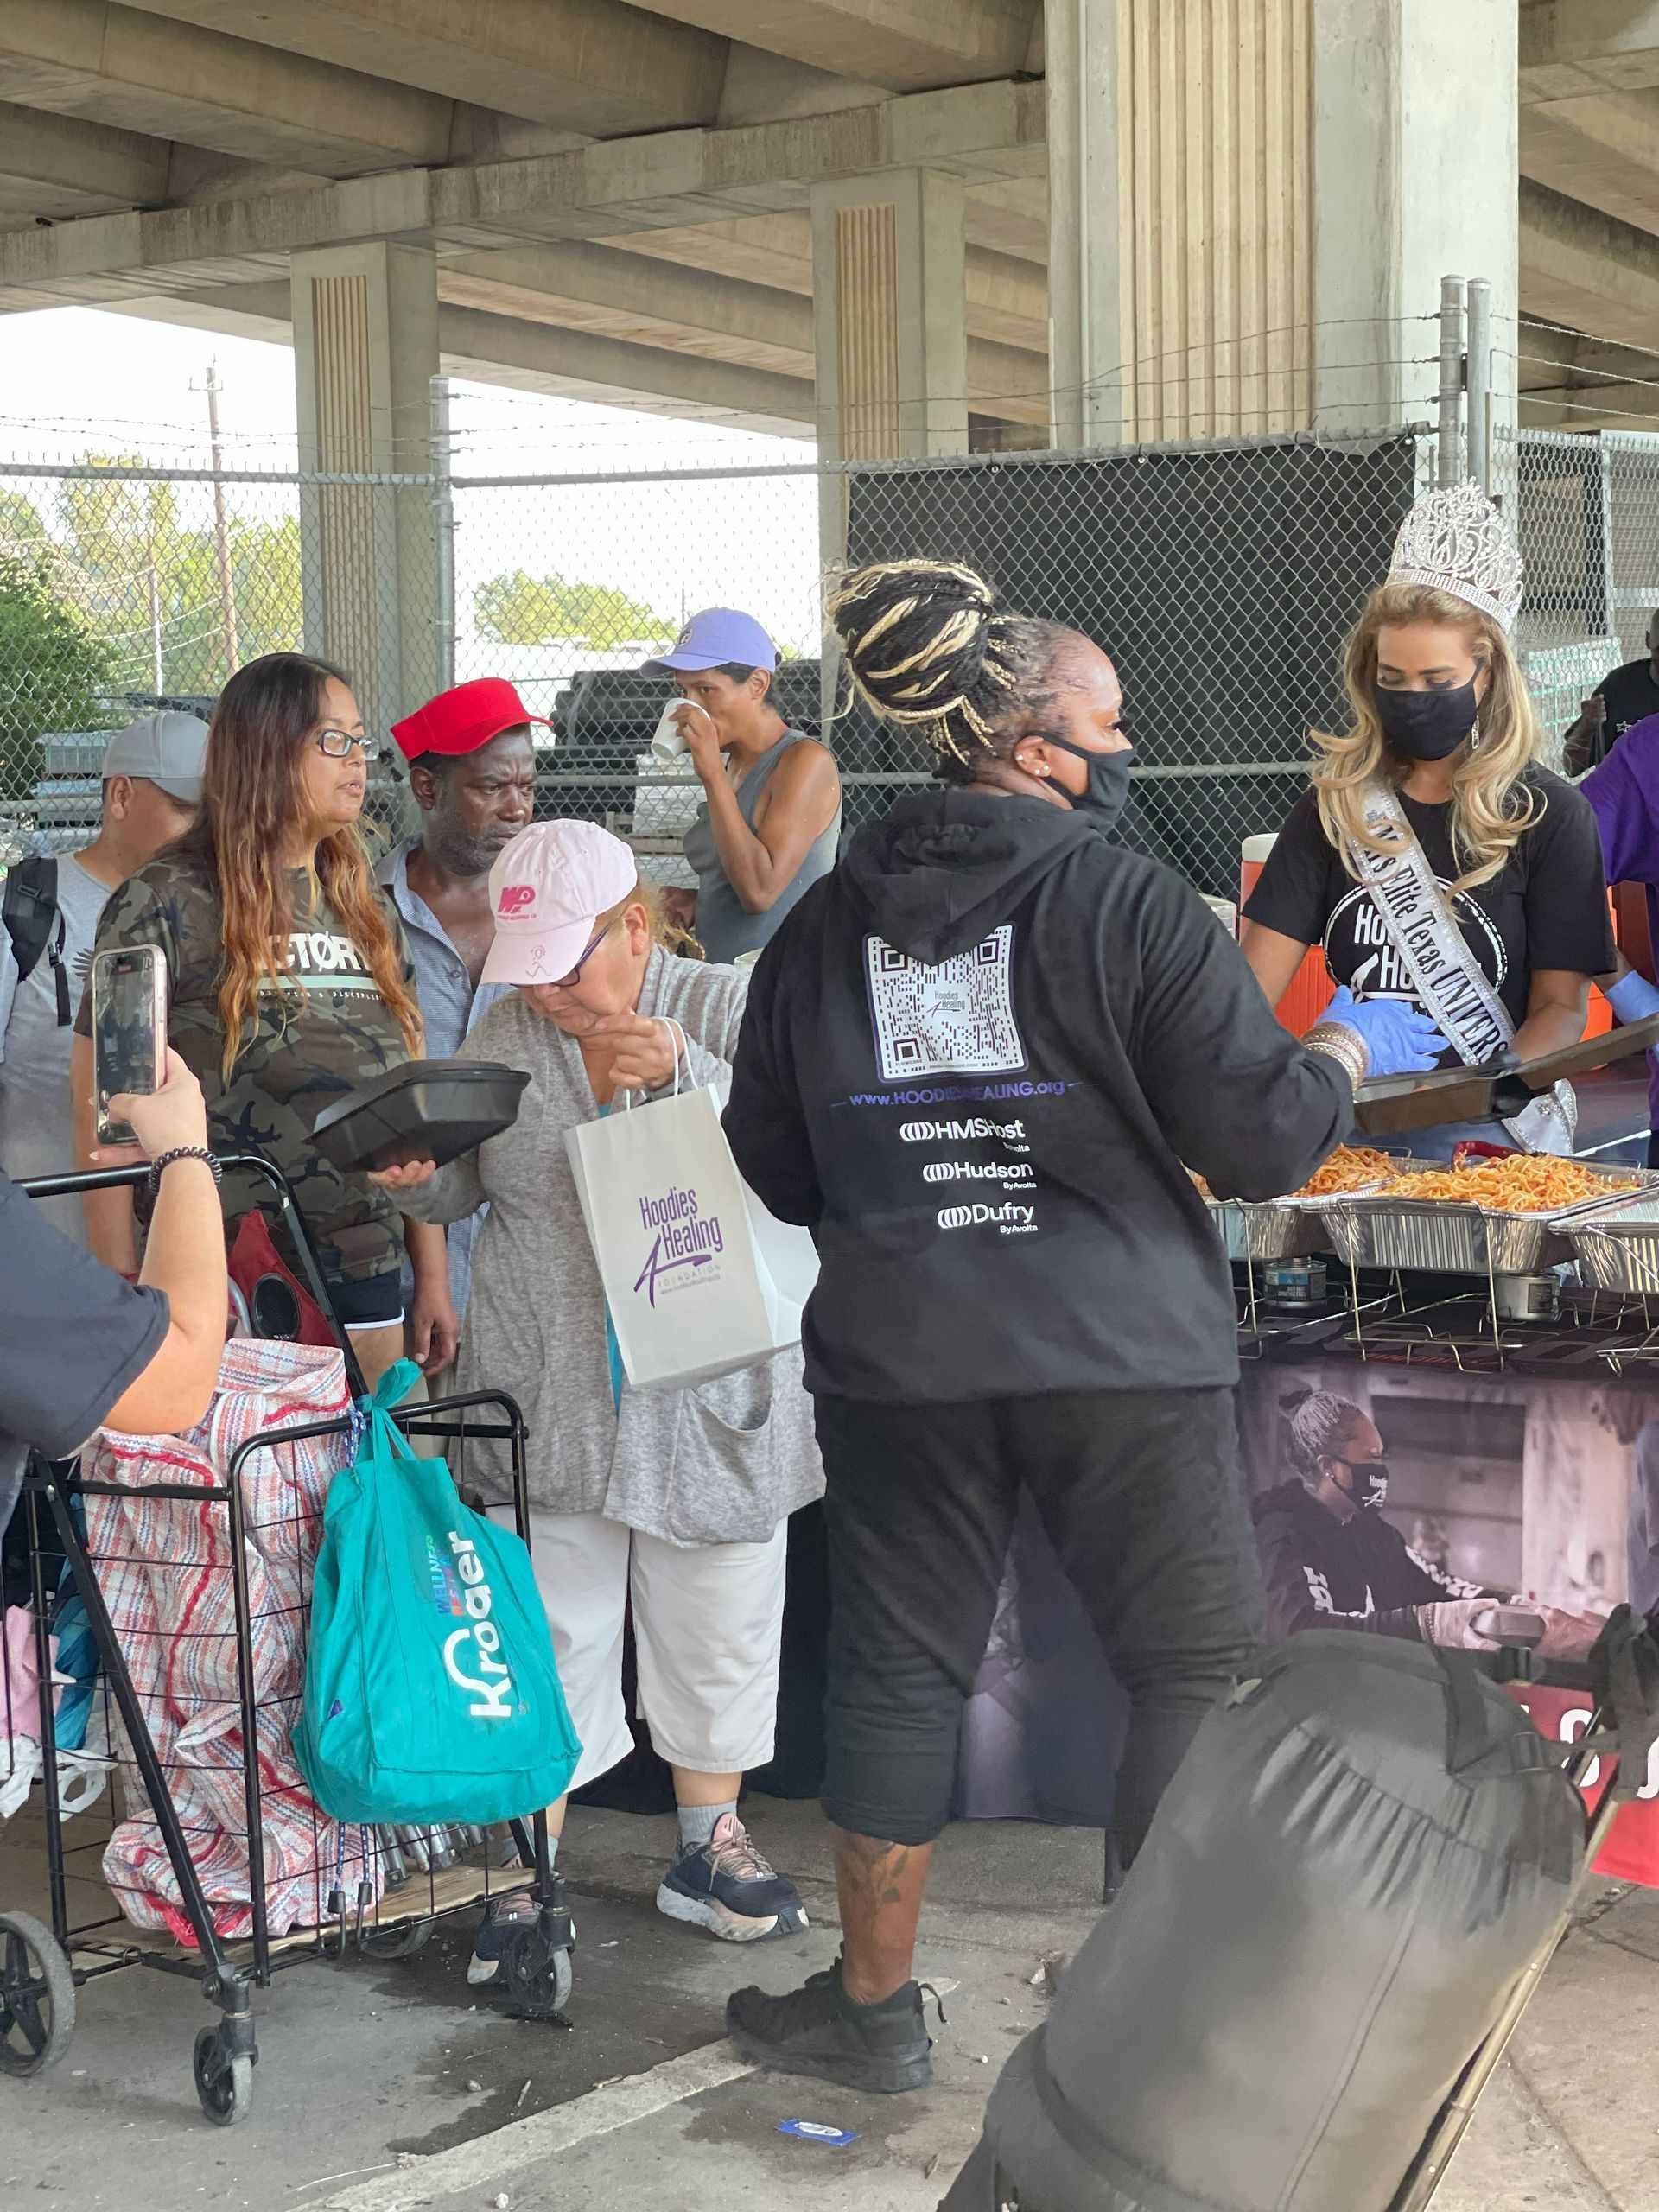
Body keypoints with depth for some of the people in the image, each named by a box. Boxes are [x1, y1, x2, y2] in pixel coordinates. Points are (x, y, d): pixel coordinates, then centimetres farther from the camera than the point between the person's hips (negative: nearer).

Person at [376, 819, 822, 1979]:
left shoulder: (725, 1009, -4)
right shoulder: (508, 1028, 5)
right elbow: (469, 1190, 14)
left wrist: (685, 1074, -26)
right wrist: (418, 1177, -8)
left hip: (711, 1387, -1)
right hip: (547, 1392, 2)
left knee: (716, 1623, 10)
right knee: (545, 1630, 4)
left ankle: (711, 1844, 28)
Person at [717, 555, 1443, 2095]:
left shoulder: (825, 923, 5)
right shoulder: (1131, 907, -9)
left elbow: (767, 1163, 10)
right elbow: (1260, 1139, -10)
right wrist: (1348, 1054, 9)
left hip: (897, 1356, 4)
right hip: (1117, 1352, -4)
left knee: (896, 1668, 14)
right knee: (1197, 1673, 9)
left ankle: (872, 2007, 25)